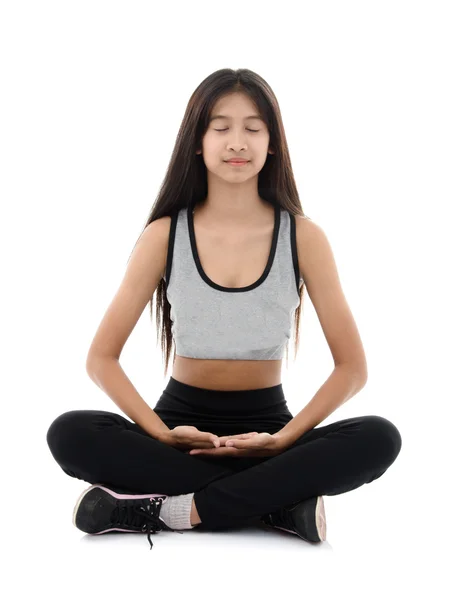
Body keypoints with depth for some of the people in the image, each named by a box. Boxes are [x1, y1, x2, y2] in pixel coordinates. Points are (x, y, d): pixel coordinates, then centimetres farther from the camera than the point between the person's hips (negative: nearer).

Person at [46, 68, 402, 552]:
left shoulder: (303, 237, -5)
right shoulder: (164, 235, -4)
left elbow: (352, 367, -4)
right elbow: (101, 359, -4)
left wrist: (283, 440, -18)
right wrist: (163, 436, -19)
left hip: (266, 425, 0)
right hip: (183, 419, 0)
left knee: (379, 439, -28)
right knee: (69, 435, -28)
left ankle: (172, 509, -27)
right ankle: (279, 503, -27)